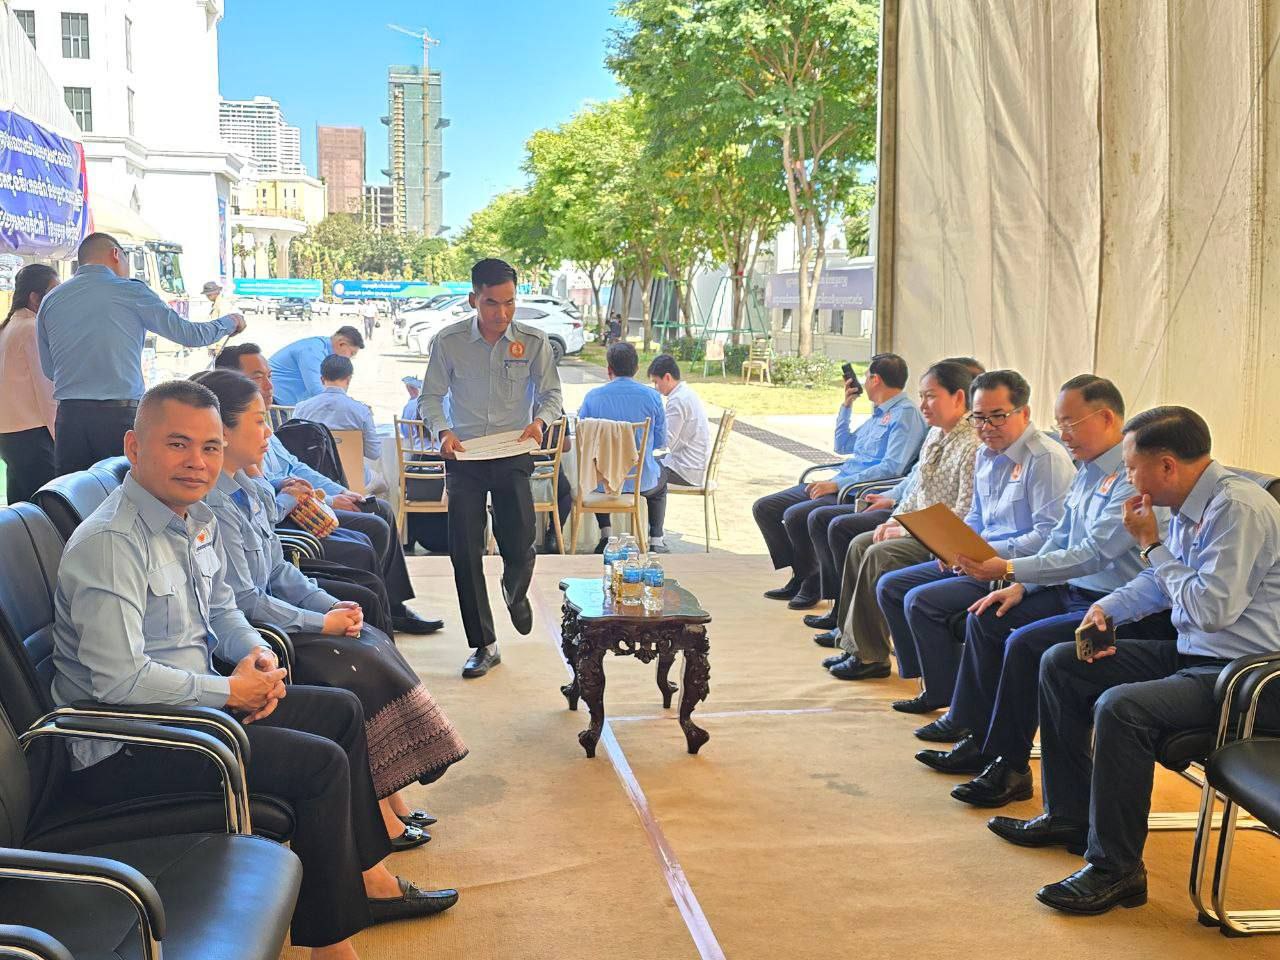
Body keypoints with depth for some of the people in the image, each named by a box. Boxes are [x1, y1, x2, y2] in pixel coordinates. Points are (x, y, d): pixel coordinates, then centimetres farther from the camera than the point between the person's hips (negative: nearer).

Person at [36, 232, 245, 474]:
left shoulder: (50, 300, 10)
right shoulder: (130, 292, -1)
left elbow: (48, 369, 17)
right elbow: (190, 334, 4)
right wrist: (230, 322, 21)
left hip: (69, 416, 4)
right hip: (121, 415, -4)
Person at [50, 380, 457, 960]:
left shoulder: (196, 518, 6)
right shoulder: (110, 543, -24)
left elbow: (220, 608, 22)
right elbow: (121, 679, -29)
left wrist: (254, 653, 1)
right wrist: (230, 692, -18)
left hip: (188, 701, 10)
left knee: (342, 710, 14)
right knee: (322, 763, -18)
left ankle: (366, 878, 25)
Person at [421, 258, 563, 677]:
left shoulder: (533, 341, -3)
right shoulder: (448, 341, -5)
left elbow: (551, 394, 5)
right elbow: (430, 397, 3)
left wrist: (539, 420, -17)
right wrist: (443, 431, -16)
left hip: (512, 457, 0)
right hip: (464, 456, 0)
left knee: (519, 548, -5)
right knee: (464, 552, -1)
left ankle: (516, 591, 36)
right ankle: (484, 645, 14)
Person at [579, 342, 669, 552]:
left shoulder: (592, 396, -9)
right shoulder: (652, 397, -9)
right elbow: (661, 442, 1)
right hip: (642, 481, 0)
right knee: (660, 485, 36)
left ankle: (606, 535, 29)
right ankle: (656, 541, 30)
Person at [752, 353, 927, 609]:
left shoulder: (905, 415, -10)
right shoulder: (879, 413, 22)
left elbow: (892, 468, -22)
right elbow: (843, 446, 34)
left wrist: (837, 484, -22)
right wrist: (846, 406, 22)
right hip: (837, 485, 10)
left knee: (795, 515, -28)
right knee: (764, 508, 3)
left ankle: (812, 582, -8)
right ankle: (800, 575, 6)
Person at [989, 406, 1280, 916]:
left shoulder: (1239, 509, -21)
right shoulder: (1190, 505, 7)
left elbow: (1211, 609, -27)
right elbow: (1159, 582, 22)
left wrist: (1151, 543, -16)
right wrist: (1106, 607, 4)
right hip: (1193, 655, 10)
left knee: (1120, 706, -32)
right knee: (1060, 663, 9)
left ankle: (1115, 869, -18)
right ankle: (1067, 816, 18)